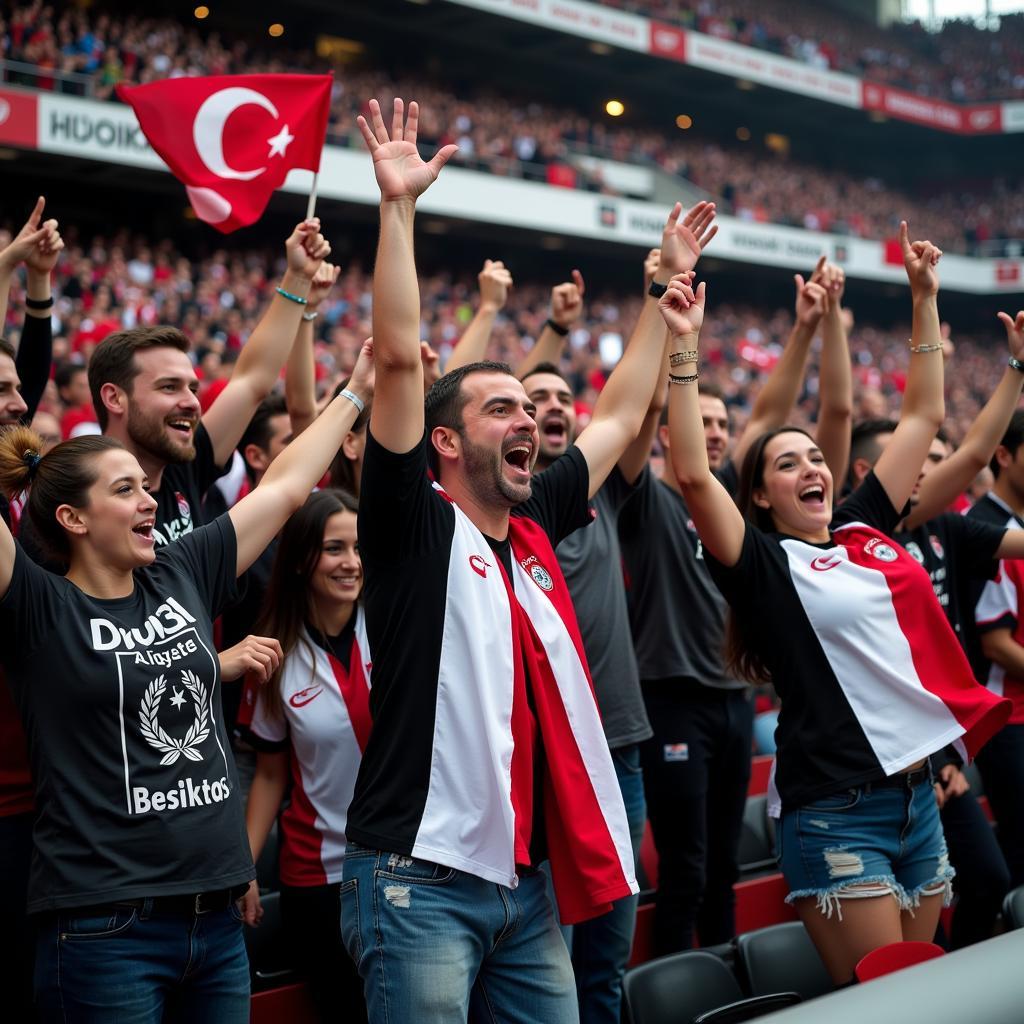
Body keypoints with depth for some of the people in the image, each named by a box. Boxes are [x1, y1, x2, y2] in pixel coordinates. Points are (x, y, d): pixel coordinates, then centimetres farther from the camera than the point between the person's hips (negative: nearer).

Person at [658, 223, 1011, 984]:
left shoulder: (865, 531, 12)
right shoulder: (765, 564, -5)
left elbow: (924, 417, 17)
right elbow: (693, 474, -20)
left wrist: (926, 299, 16)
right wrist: (685, 351, -21)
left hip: (919, 792, 7)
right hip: (838, 810, -6)